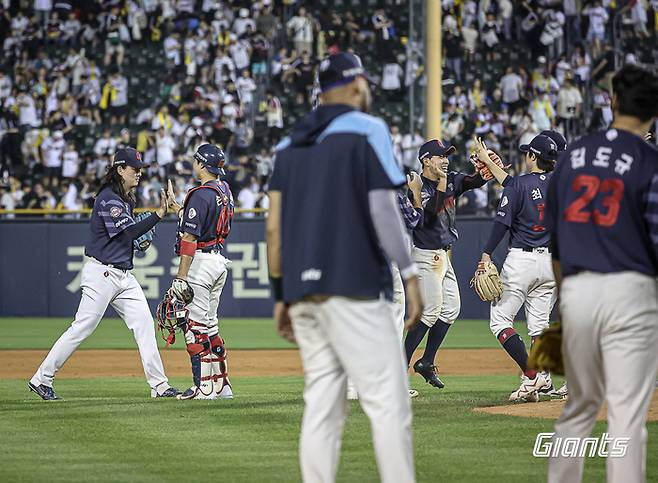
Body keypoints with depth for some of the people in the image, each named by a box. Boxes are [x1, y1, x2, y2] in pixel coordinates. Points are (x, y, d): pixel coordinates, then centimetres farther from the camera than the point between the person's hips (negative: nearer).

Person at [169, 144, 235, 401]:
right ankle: (221, 385, 16)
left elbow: (190, 238, -20)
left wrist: (181, 277, -21)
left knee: (196, 326, -5)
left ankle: (205, 387, -6)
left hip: (201, 262, -9)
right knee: (209, 324, 16)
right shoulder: (225, 190, 11)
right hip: (219, 261, 9)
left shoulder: (201, 195, -17)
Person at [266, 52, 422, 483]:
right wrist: (409, 273, -9)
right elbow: (382, 208, -10)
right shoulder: (367, 130, 0)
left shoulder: (291, 144, 18)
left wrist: (281, 294, 17)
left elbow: (274, 226, 14)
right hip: (354, 286, -7)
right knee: (389, 402, -9)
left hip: (303, 289, 7)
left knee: (322, 408, 8)